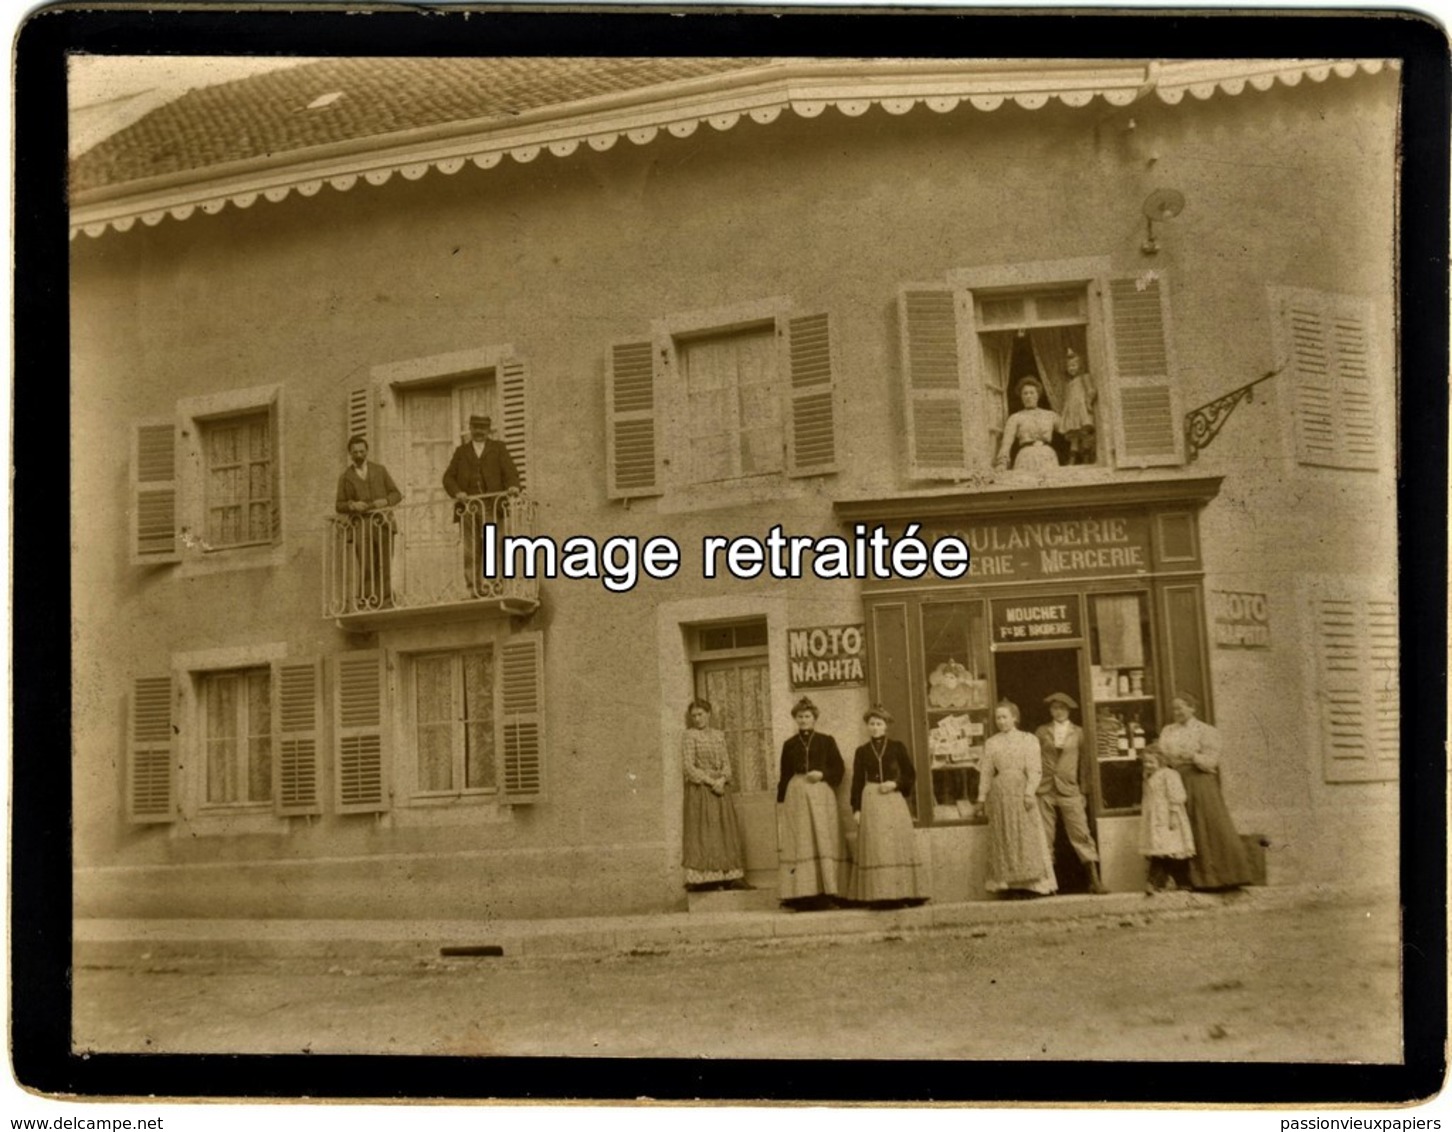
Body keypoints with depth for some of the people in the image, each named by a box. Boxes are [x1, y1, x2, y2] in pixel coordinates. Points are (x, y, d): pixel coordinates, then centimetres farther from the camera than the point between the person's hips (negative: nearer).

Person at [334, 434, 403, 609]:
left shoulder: (380, 470, 16)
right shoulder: (345, 477, 12)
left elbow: (397, 494, 14)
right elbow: (339, 506, 11)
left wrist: (385, 501, -7)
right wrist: (352, 505, -10)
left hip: (382, 524, 2)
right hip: (360, 527, -2)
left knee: (384, 568, -2)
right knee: (366, 568, -12)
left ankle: (384, 603, 2)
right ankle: (363, 605, -9)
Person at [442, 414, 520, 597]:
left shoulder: (498, 449, 16)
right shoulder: (461, 451, 21)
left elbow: (510, 471, 5)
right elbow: (448, 477, 13)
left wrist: (513, 486, -17)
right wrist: (457, 492, -7)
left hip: (491, 506, -2)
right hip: (467, 506, 2)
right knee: (470, 550, -5)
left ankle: (487, 584, -19)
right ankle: (473, 589, -5)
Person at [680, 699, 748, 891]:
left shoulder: (719, 735, 12)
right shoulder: (689, 736, -2)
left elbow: (726, 762, 9)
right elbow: (688, 766, -9)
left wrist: (722, 780, -10)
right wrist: (710, 782, -14)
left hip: (719, 788, 5)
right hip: (699, 789, -5)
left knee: (726, 830, 2)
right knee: (702, 831, -7)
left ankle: (731, 877, 2)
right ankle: (703, 879, -8)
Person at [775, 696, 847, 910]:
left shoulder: (826, 741, 9)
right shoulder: (789, 745, 12)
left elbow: (839, 769, 6)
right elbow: (784, 776, 11)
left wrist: (822, 775, -10)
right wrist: (781, 801, 4)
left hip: (822, 795, -1)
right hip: (796, 795, 1)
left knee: (823, 841, -4)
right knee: (799, 842, -4)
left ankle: (824, 891, -2)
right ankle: (802, 894, -4)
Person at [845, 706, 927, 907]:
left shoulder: (897, 747, 6)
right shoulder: (862, 751, 8)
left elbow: (910, 775, 7)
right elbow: (857, 781, 7)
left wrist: (895, 784, -10)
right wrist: (856, 808, 0)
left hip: (894, 800, 0)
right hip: (871, 802, 0)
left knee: (898, 845, -1)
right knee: (875, 847, -5)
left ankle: (904, 892, 3)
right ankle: (880, 893, -6)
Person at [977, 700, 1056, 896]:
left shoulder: (1028, 740, 4)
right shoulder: (991, 743, 10)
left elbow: (1035, 770, -3)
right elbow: (986, 772, 9)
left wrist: (1030, 792, -15)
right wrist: (982, 798, 4)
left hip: (1021, 790, -2)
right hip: (1000, 793, 2)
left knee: (1028, 836, -4)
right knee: (1004, 839, 0)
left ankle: (1036, 884, -2)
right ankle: (1012, 886, 3)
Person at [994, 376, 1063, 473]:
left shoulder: (1050, 415, 18)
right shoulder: (1015, 418, 10)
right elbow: (1007, 443, 0)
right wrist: (1002, 463, -13)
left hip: (1048, 458, 2)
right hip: (1026, 458, -2)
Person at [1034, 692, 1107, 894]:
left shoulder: (1078, 733, 9)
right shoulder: (1042, 732, 10)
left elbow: (1086, 762, 10)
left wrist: (1084, 789, 6)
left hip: (1070, 791, -1)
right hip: (1045, 791, 1)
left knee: (1082, 835, -6)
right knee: (1044, 838, 0)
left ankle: (1094, 880, -4)